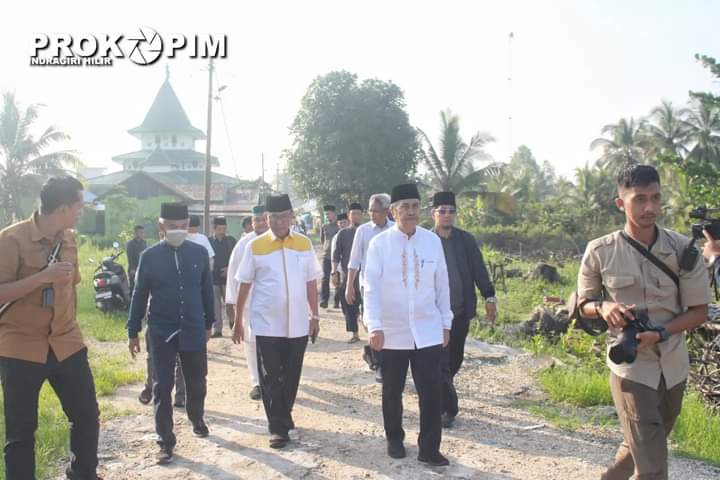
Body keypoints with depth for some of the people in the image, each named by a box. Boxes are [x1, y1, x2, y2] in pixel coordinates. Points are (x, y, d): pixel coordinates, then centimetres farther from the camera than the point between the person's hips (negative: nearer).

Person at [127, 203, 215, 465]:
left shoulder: (200, 253, -2)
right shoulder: (149, 256, -5)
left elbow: (207, 290, 7)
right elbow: (139, 295, 1)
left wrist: (209, 324, 12)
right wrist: (133, 332, 3)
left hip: (193, 330, 2)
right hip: (161, 332, -1)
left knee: (197, 383, 15)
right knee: (162, 388, 4)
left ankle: (197, 419, 43)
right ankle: (166, 442, 15)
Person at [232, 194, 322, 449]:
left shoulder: (304, 244, 3)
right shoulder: (255, 246, -4)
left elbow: (311, 283, 8)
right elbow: (244, 285, 1)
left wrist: (315, 316, 8)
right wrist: (238, 321, 1)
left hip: (298, 324, 2)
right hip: (267, 325, -2)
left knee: (291, 377, 13)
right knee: (271, 379, 3)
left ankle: (285, 416, 33)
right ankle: (278, 428, 12)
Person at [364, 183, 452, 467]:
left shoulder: (433, 241, -1)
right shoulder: (379, 244, -7)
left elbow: (442, 285, 5)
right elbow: (371, 288, -11)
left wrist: (446, 323, 8)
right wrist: (374, 326, -19)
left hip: (428, 331, 1)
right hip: (393, 332, -1)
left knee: (432, 391, 0)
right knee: (392, 390, 14)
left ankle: (429, 449, 14)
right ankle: (394, 440, 35)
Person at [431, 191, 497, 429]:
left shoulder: (466, 240, 4)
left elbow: (478, 269, 4)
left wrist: (489, 297, -3)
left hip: (461, 310, 3)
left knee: (455, 357, 15)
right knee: (441, 361, -3)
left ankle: (442, 392, 40)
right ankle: (448, 408, 5)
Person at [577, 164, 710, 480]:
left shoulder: (682, 249, -7)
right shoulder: (600, 252, -11)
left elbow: (699, 311, -3)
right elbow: (584, 304, 3)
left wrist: (659, 333, -19)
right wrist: (603, 307, -20)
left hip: (674, 367, 3)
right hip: (631, 368, -3)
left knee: (642, 447, 22)